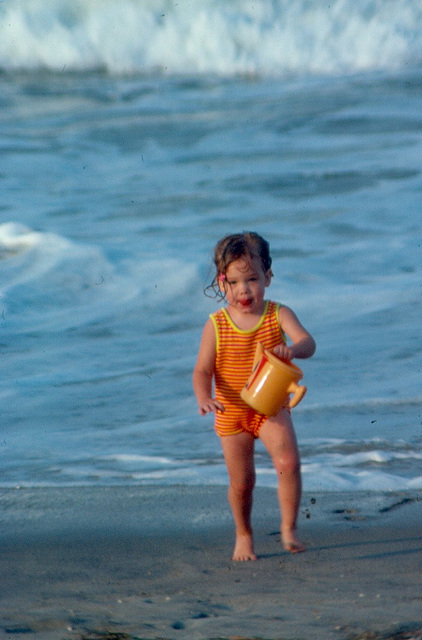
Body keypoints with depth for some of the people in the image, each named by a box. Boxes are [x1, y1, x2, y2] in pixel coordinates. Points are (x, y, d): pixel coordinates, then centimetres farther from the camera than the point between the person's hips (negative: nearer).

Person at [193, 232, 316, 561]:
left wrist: (293, 349, -47)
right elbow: (202, 370, -7)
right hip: (232, 413, 1)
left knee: (288, 461, -22)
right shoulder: (217, 325, -8)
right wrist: (204, 398, -28)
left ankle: (289, 528, -6)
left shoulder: (278, 315, -8)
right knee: (241, 482, 6)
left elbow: (308, 342, -23)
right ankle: (244, 536, 31)